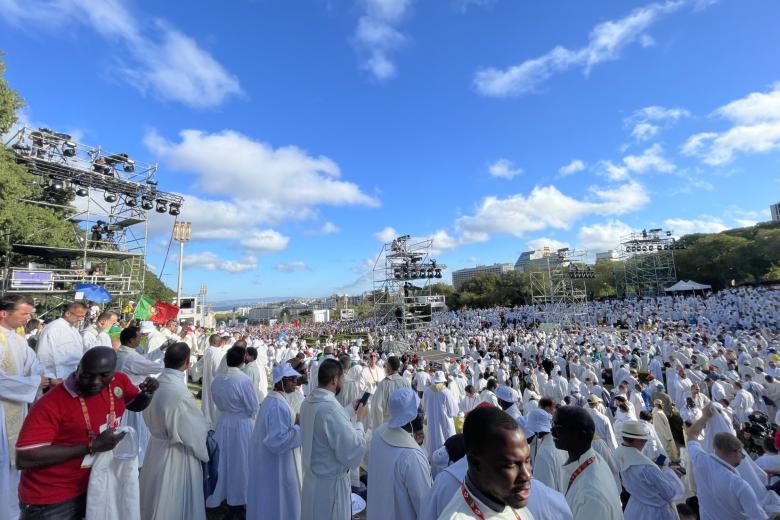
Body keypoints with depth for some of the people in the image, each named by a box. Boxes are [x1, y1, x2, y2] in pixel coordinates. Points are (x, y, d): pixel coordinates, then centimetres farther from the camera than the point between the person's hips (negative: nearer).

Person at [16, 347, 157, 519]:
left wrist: (147, 393, -14)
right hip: (52, 500, -5)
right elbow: (23, 458, -27)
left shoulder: (118, 381, -10)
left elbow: (137, 404, 9)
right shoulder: (51, 403, -25)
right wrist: (92, 446, -30)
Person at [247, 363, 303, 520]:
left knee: (270, 499, 25)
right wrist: (301, 428, -25)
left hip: (269, 459, 10)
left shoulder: (273, 398, 4)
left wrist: (294, 420, 5)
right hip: (277, 465, -10)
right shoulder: (278, 405, -28)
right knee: (279, 499, 10)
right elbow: (278, 441, -30)